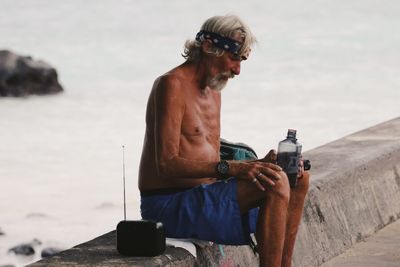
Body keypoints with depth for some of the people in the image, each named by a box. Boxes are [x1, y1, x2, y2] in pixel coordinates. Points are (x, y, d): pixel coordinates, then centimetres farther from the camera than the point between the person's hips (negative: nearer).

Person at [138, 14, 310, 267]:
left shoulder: (213, 92, 18)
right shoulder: (172, 85, -13)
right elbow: (167, 164, -22)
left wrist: (258, 165, -2)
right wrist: (232, 168, -31)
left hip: (204, 197, 10)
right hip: (169, 206, -10)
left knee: (298, 179, 7)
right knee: (276, 183, -24)